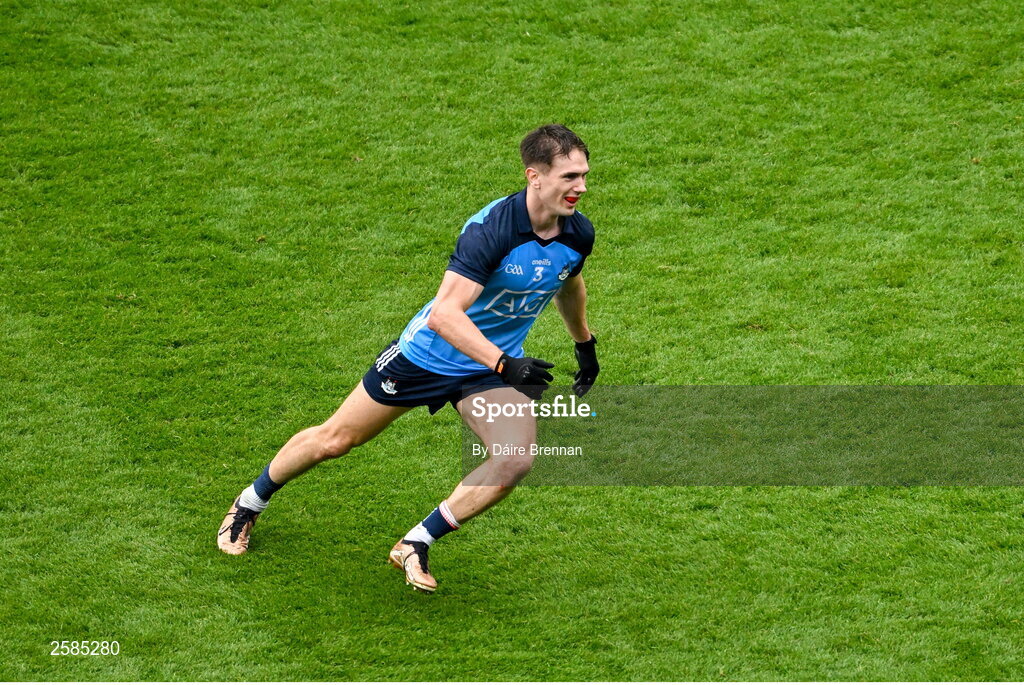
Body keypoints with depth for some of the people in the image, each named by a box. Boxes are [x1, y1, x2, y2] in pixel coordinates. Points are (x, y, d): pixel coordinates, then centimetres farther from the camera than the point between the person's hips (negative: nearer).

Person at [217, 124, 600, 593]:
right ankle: (249, 505, 37)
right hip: (428, 355, -5)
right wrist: (503, 364, -48)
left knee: (516, 459, -21)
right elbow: (445, 313, -41)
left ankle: (416, 545, -2)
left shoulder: (578, 233, -11)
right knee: (335, 440, 9)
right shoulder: (490, 229, -32)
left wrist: (585, 345, 28)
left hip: (493, 365, 5)